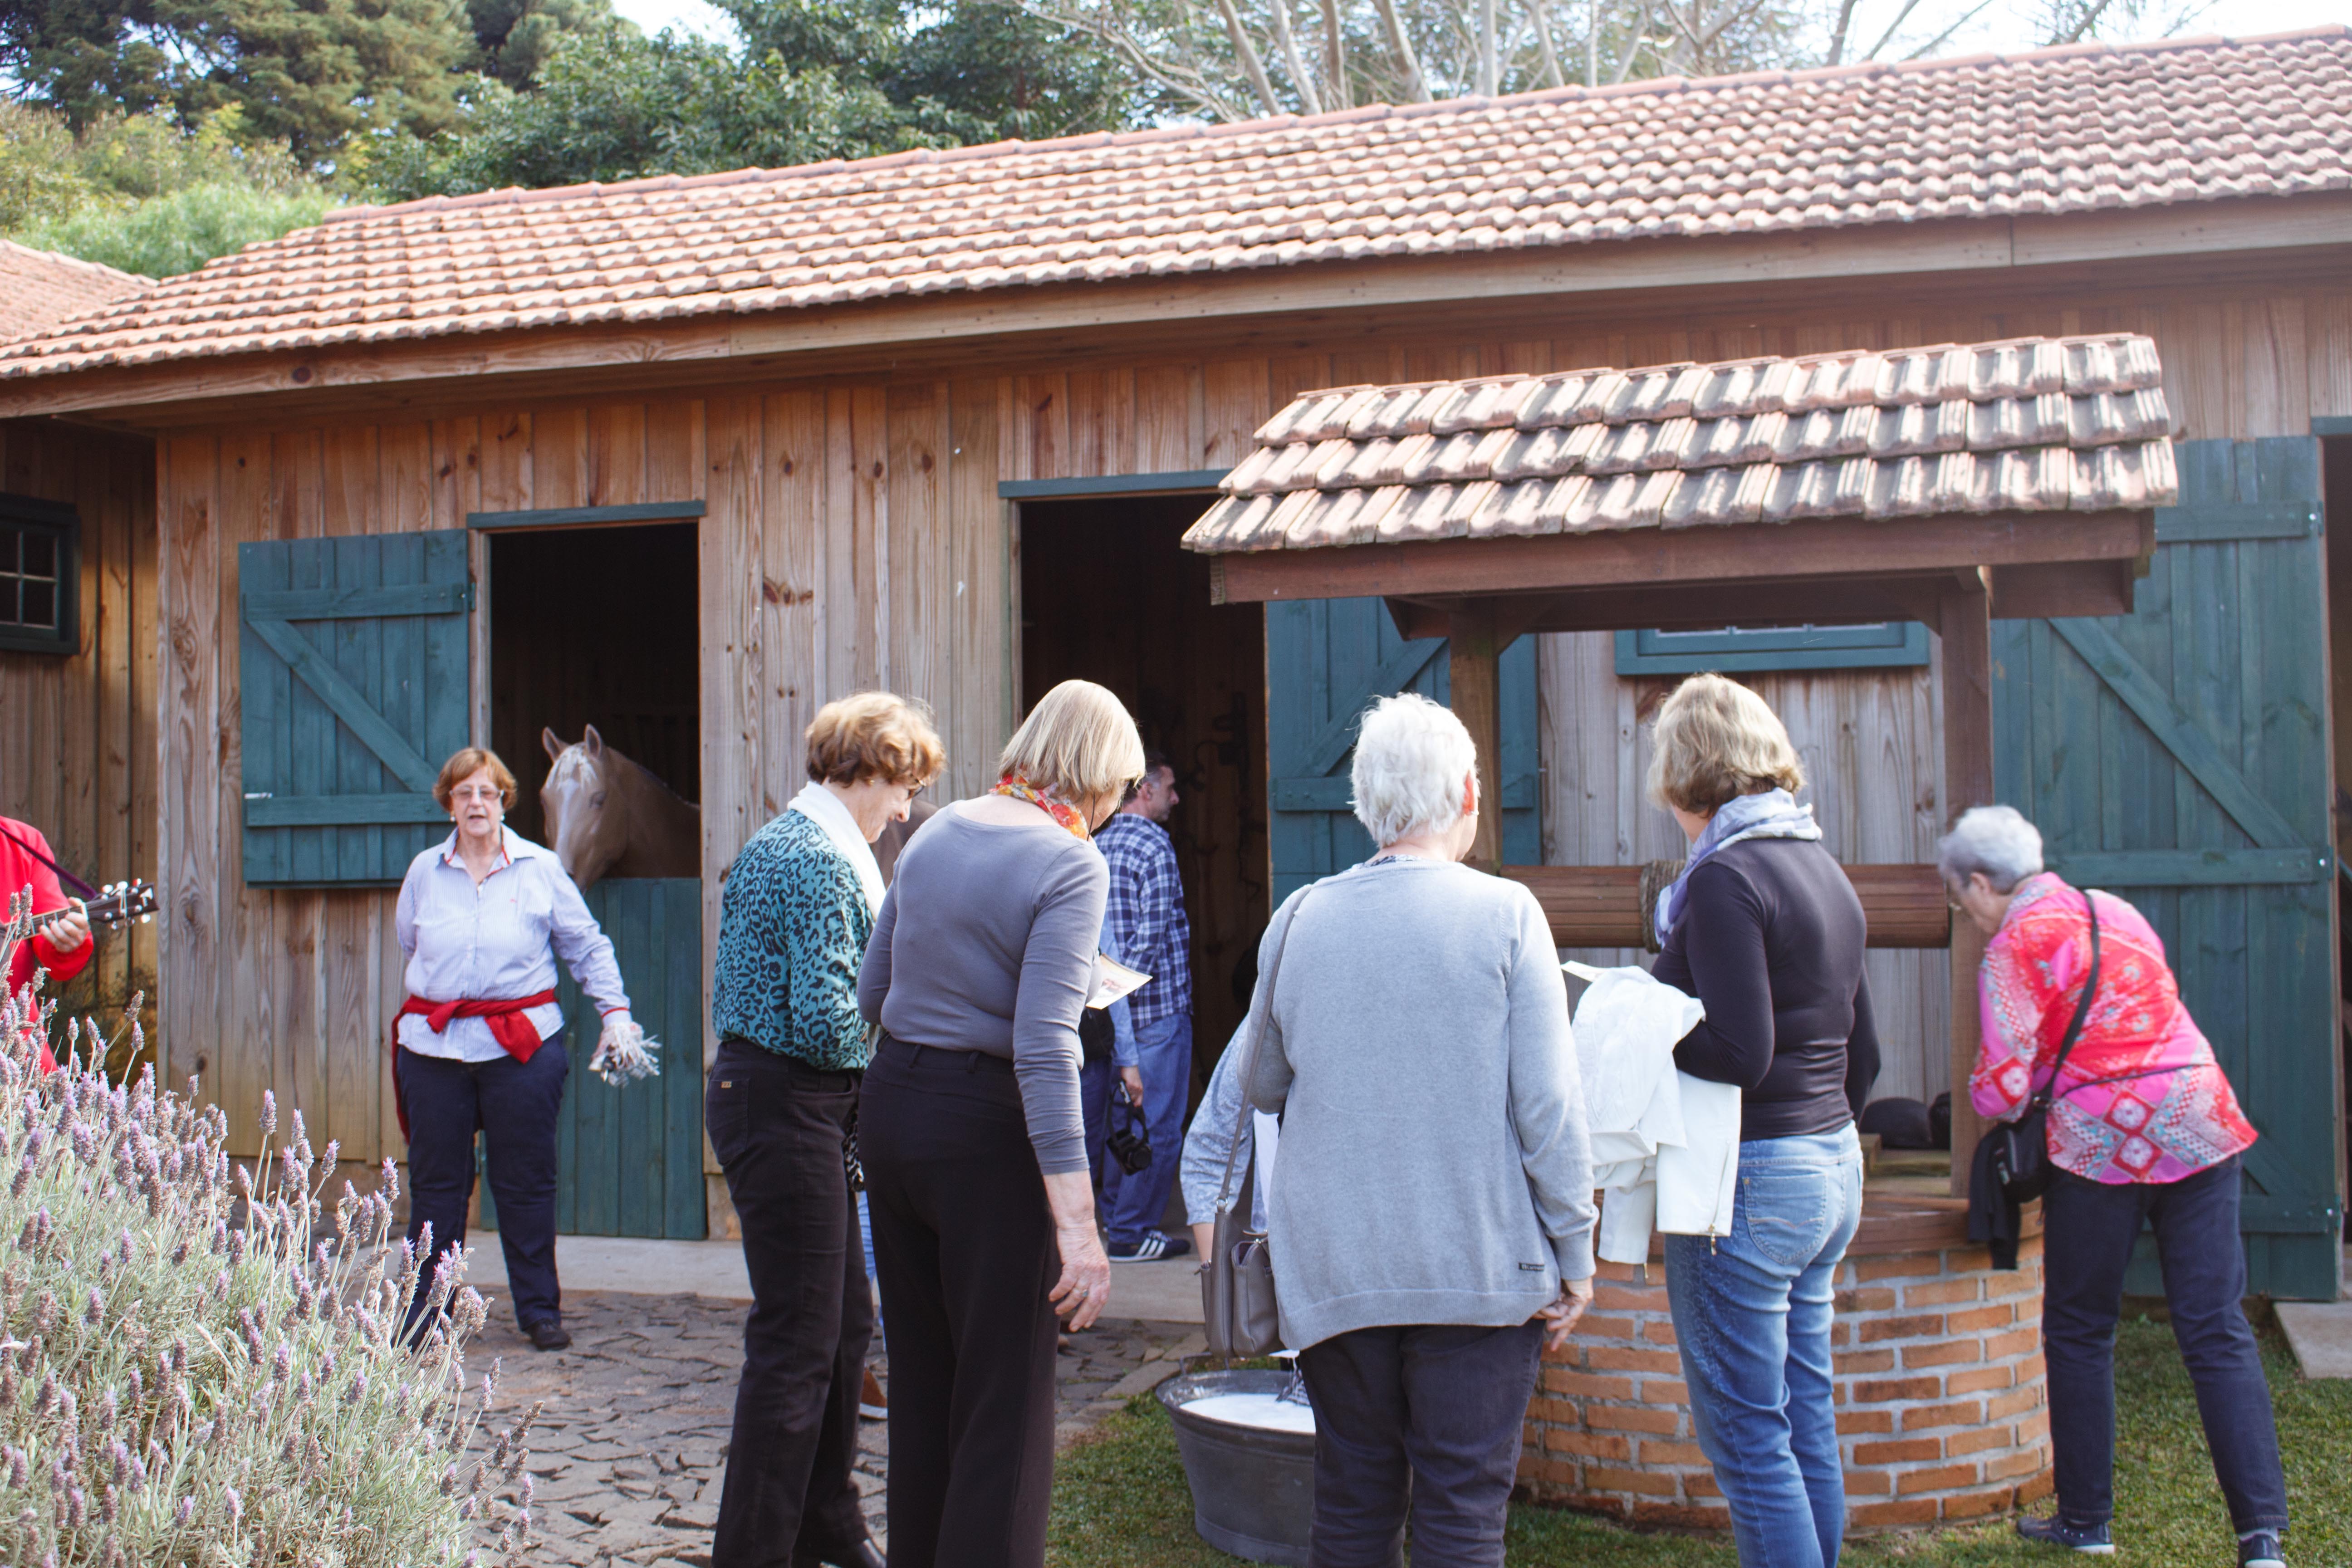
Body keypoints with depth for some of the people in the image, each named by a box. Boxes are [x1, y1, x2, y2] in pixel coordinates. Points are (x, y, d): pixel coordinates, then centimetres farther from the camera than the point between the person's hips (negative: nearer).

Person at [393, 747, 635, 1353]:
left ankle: (540, 1311, 15)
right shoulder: (424, 872, 7)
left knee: (527, 1184, 4)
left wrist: (615, 1010, 2)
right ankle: (424, 1313, 18)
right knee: (435, 1184, 6)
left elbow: (587, 946, 8)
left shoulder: (540, 869, 3)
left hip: (521, 1046, -1)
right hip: (433, 1048, 2)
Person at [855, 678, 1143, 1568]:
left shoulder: (936, 833, 8)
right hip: (985, 1128, -7)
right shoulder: (1071, 863, -13)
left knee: (920, 1379, 20)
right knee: (1006, 1402, 2)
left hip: (890, 1106, 7)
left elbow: (872, 994, 13)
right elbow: (1044, 1048, -22)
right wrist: (1078, 1224, -24)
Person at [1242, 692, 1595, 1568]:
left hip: (1333, 1265, 3)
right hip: (1478, 1263, -3)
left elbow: (1262, 1085, 13)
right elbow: (1548, 1104, -10)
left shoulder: (1300, 919, 1)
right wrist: (1575, 1253, -1)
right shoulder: (1505, 915, -8)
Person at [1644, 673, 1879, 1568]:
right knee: (1808, 1420, 16)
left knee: (1747, 1437, -2)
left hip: (1750, 1180, -9)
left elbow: (1740, 1051, -23)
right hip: (1831, 1164, 9)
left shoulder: (1725, 878, -15)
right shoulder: (1823, 869, 12)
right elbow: (1861, 1053, 17)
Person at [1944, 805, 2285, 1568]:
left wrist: (1983, 1087, 9)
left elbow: (2001, 1089, -12)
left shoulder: (2013, 950, -7)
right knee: (2218, 1334, 4)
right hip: (2198, 1125, 6)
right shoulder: (2114, 910, 14)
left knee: (2080, 1334, 10)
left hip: (2103, 1142, -5)